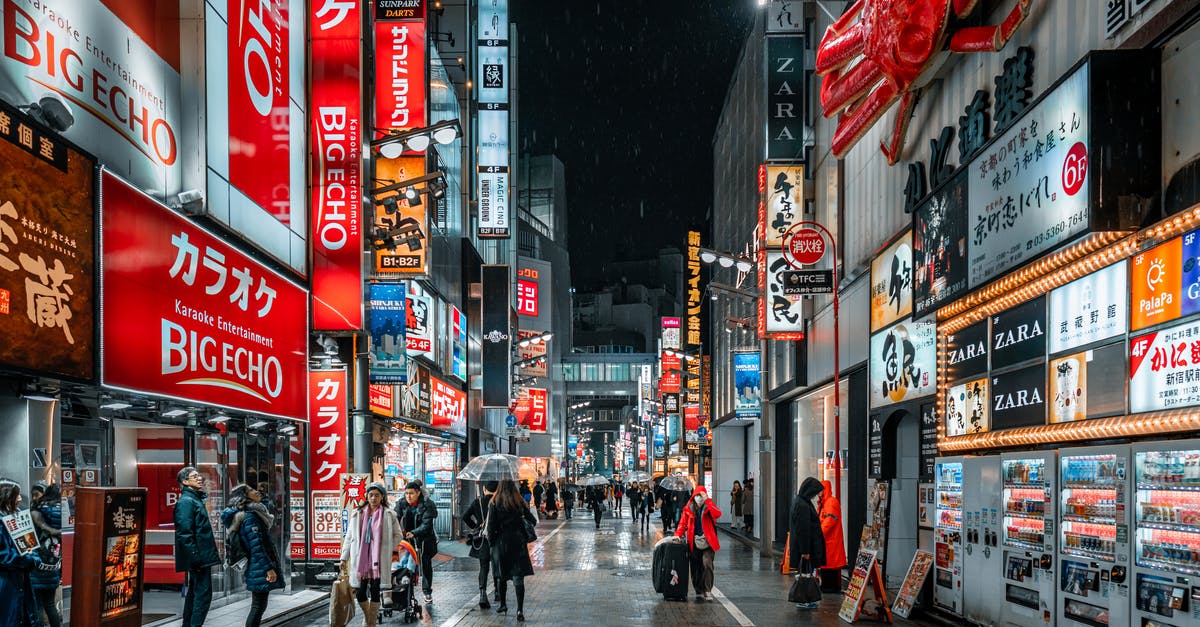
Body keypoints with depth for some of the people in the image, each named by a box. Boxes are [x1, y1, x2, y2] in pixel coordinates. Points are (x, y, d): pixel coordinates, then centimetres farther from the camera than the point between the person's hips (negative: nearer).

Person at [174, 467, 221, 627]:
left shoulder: (196, 499, 19)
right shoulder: (186, 501, -13)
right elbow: (185, 533, -20)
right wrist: (195, 557, -23)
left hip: (199, 558, 11)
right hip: (198, 557, -11)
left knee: (195, 593, 16)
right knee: (203, 594, -11)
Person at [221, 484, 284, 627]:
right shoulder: (250, 516, -14)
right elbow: (257, 546, -20)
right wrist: (269, 568, -21)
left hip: (255, 568, 10)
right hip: (260, 568, -10)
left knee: (259, 606, 13)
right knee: (258, 607, -7)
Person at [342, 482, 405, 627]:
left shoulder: (389, 515, 3)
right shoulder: (357, 513, 8)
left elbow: (398, 535, 11)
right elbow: (349, 537, 11)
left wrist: (386, 549, 1)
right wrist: (344, 557, 8)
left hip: (378, 559, -1)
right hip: (360, 559, 2)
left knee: (375, 591, 0)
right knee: (360, 593, 1)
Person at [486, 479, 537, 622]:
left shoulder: (494, 504, -4)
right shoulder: (520, 504, 0)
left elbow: (491, 527, -7)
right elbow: (533, 521, 7)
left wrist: (492, 543, 5)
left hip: (501, 543, 0)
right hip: (518, 543, 0)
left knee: (502, 576, 17)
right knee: (518, 578, -3)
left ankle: (503, 605, 29)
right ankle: (520, 610, -11)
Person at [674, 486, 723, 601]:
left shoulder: (709, 507, 0)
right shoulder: (689, 509, 6)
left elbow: (717, 514, -20)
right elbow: (683, 523, 6)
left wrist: (707, 501, -24)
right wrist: (678, 534, -9)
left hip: (708, 543, -3)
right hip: (694, 543, 3)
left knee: (707, 564, -18)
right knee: (695, 568, 6)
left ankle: (707, 591, -11)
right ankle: (698, 590, 21)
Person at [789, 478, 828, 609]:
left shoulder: (798, 502, 9)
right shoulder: (803, 506, -22)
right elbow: (803, 530, -24)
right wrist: (805, 551, -22)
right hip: (805, 545, -10)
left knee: (807, 572, 15)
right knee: (806, 572, -1)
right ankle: (803, 601, 6)